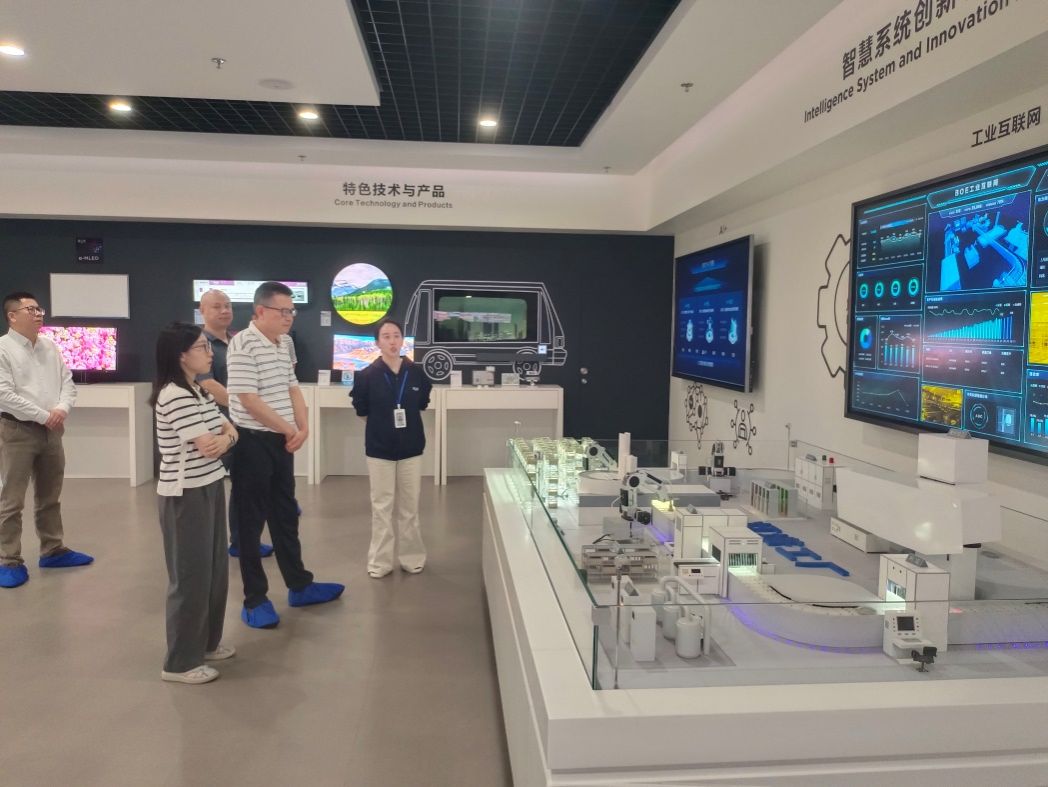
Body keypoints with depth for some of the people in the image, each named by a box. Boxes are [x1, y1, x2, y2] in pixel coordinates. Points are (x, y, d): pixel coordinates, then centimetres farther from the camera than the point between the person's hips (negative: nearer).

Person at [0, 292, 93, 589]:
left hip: (51, 430, 6)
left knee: (50, 497, 15)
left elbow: (67, 382, 10)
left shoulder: (50, 347, 10)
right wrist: (43, 415, -15)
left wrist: (62, 409, -9)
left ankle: (53, 550, 27)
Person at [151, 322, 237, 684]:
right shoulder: (174, 396, -19)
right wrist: (221, 438, 0)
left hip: (210, 488, 9)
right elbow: (208, 447, -22)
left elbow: (230, 432, 10)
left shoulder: (201, 392, 11)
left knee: (215, 569, 17)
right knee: (190, 575, 1)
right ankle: (180, 662, 16)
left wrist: (225, 437, -13)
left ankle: (206, 642, 34)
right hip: (185, 496, -9)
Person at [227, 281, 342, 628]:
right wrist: (290, 430, -11)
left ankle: (299, 586, 29)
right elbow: (249, 399, -20)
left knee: (286, 516, 17)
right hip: (253, 443, -8)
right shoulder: (243, 344, -16)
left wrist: (303, 428, 0)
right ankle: (255, 600, 16)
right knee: (251, 521, 4)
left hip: (282, 442, 8)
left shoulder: (285, 343, 9)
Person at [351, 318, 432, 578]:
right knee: (382, 506, 7)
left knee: (409, 506, 12)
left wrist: (406, 415, 1)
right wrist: (384, 416, -1)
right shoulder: (367, 375, -11)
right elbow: (361, 409, 0)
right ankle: (380, 561, 18)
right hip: (379, 448, -1)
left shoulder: (416, 373, -5)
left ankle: (412, 557, 25)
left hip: (411, 447, 2)